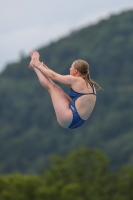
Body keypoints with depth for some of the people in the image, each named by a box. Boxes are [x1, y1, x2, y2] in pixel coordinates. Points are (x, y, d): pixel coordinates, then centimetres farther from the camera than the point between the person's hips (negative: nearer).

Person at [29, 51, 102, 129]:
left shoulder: (76, 80, -13)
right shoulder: (88, 83, 13)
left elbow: (54, 76, 0)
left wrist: (39, 66, 17)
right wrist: (44, 67, 30)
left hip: (70, 119, -9)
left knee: (51, 86, 4)